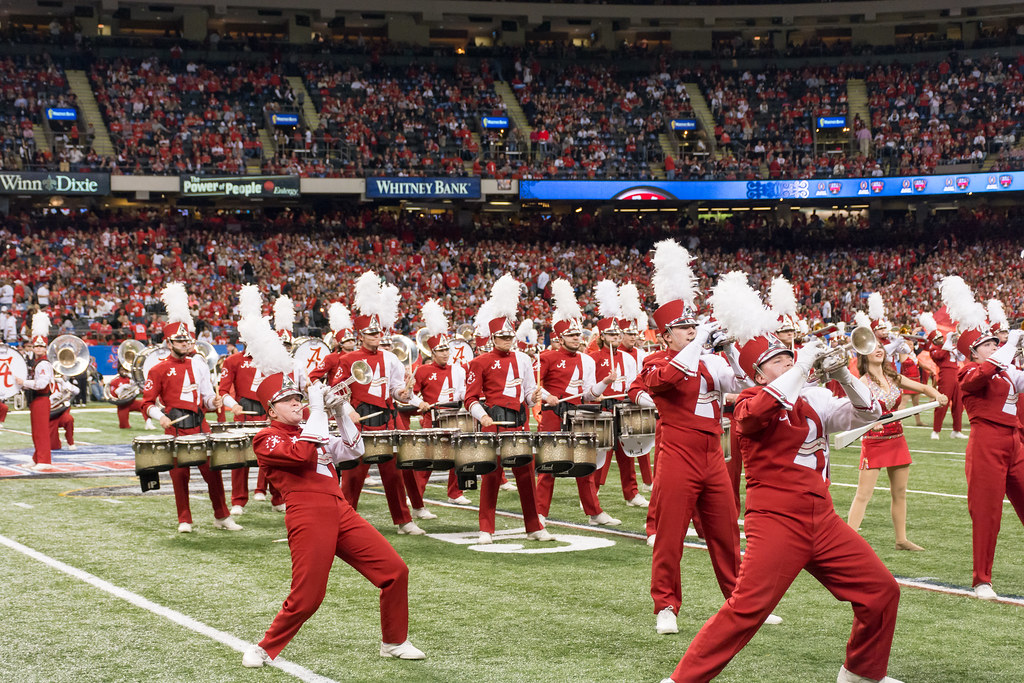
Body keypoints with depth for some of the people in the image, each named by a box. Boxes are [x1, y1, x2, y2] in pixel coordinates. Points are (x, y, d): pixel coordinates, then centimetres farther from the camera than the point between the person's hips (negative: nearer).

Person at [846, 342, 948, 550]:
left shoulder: (894, 378, 6)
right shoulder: (863, 383, -11)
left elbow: (923, 388, 11)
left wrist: (937, 395, -10)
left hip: (896, 439, 6)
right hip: (873, 442, -6)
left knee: (900, 492, 12)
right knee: (863, 494, -9)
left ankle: (901, 539, 23)